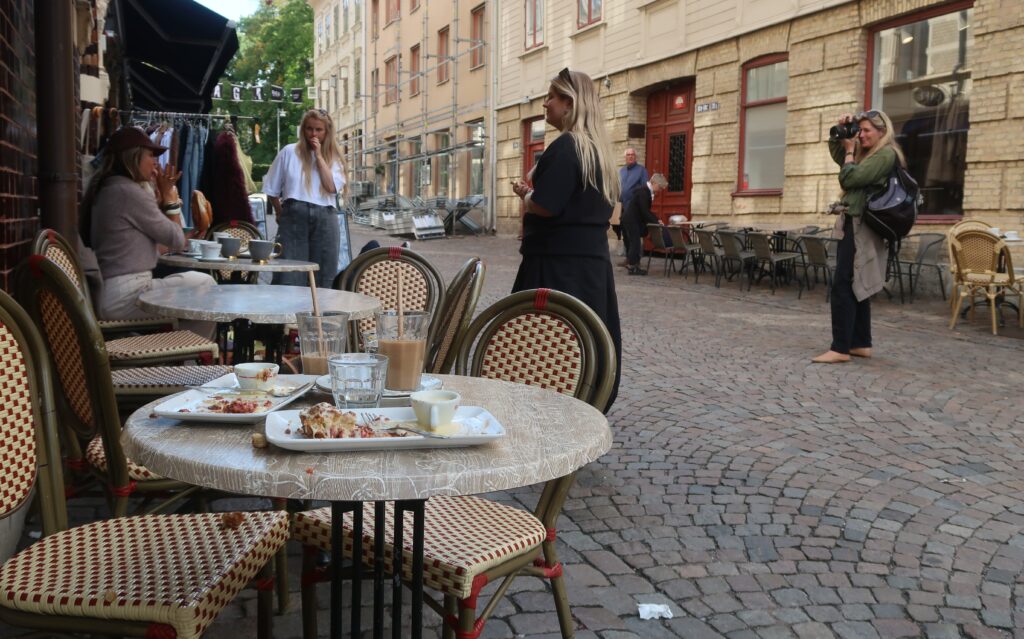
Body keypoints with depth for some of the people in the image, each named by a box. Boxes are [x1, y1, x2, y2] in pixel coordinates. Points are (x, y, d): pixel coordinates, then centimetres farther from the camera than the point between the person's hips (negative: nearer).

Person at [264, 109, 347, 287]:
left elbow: (332, 187, -6)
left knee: (323, 278, 2)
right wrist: (282, 213, 17)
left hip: (325, 218, 2)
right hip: (294, 216, -2)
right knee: (289, 278, -6)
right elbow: (272, 190, 14)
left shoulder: (333, 157, 13)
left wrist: (319, 156, -4)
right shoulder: (289, 152, 8)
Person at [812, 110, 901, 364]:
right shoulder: (868, 154, 18)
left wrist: (850, 150, -3)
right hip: (854, 226, 10)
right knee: (857, 287, 11)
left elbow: (849, 178, -17)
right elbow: (835, 152, 30)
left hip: (861, 227, -10)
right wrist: (841, 131, 13)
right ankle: (861, 343, 17)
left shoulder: (886, 154, -11)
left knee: (843, 286, -13)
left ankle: (840, 348, -13)